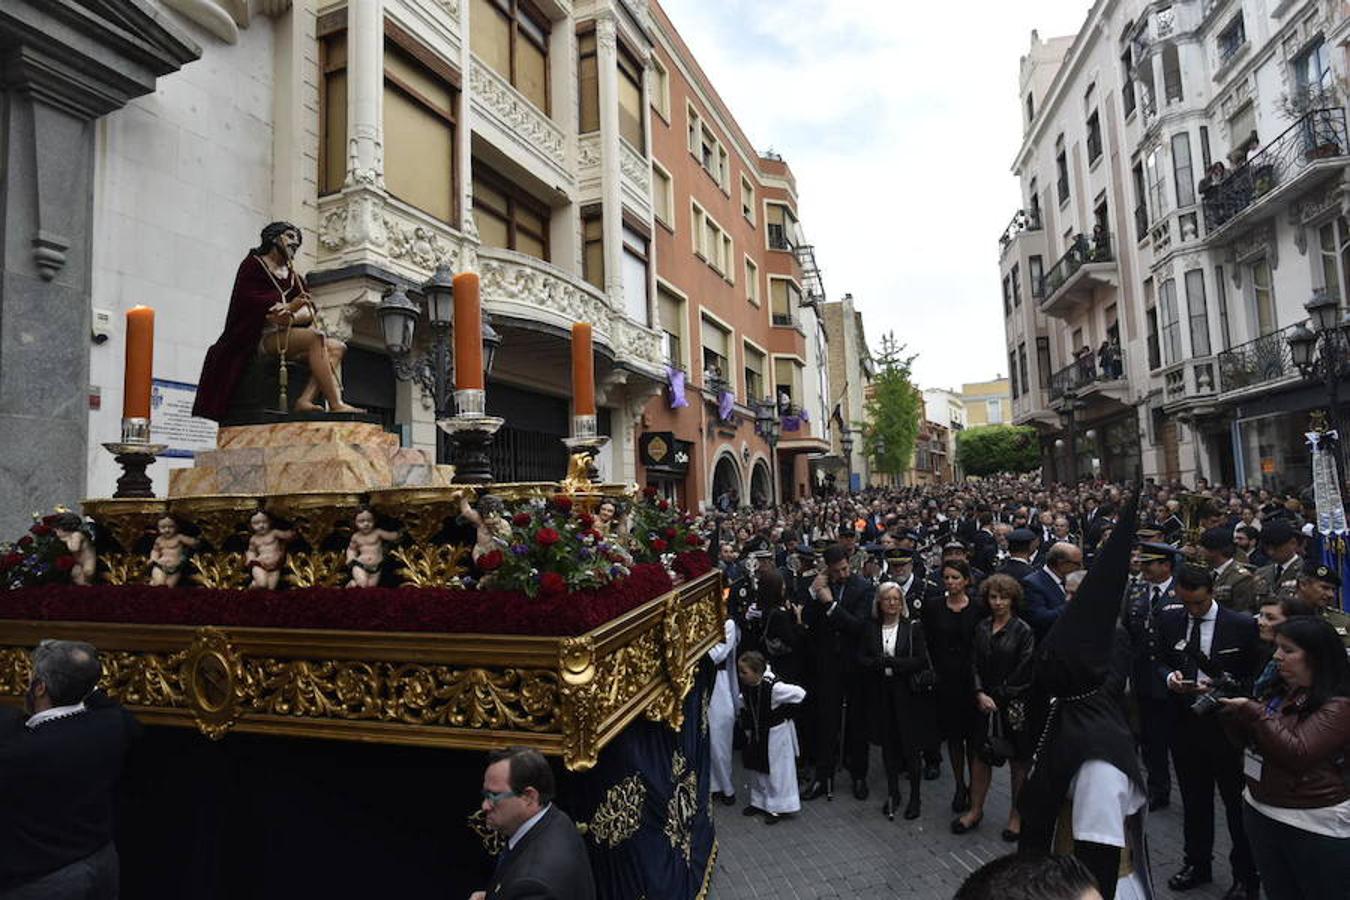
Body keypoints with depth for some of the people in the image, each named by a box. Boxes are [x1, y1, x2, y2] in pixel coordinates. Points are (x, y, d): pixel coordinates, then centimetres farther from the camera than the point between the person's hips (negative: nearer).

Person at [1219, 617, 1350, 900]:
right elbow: (1249, 738, 15)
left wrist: (1252, 710, -22)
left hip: (1316, 827, -7)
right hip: (1260, 811, 7)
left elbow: (1296, 754, -26)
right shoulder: (1280, 689, 6)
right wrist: (1229, 710, -5)